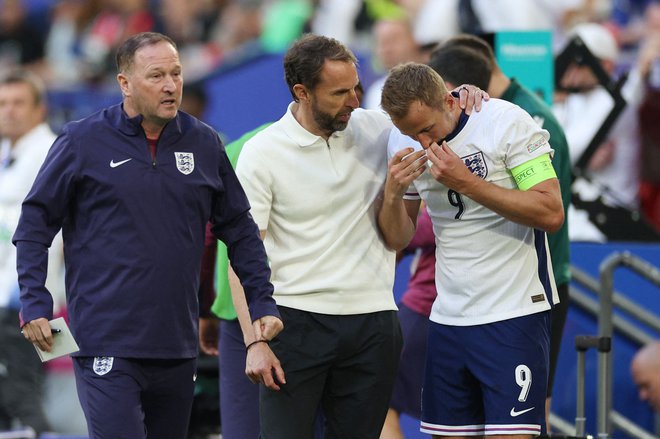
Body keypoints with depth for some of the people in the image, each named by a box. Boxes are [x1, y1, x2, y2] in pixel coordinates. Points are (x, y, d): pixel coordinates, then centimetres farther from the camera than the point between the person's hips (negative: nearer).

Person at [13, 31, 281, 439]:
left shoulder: (204, 144, 8)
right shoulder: (83, 142, -2)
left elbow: (240, 229, 17)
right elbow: (35, 224, 2)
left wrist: (262, 303, 9)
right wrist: (35, 304, -6)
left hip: (177, 345, 5)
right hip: (107, 346, -5)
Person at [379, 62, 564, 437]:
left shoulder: (507, 122, -12)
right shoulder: (404, 144, 5)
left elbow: (551, 213, -16)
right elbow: (398, 239, 11)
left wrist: (466, 183, -20)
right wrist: (393, 193, -10)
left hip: (514, 312, -6)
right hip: (448, 318, 6)